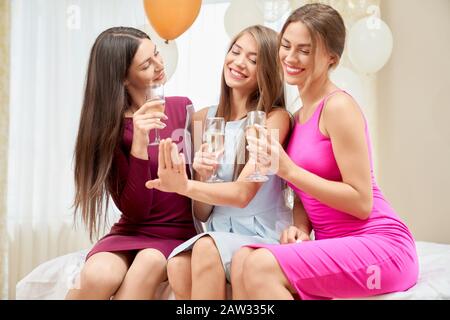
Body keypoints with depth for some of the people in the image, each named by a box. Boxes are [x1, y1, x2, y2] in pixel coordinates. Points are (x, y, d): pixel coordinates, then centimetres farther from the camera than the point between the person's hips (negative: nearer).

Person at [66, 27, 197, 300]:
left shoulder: (182, 107, 1)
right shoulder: (111, 127, -6)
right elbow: (135, 211, -12)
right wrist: (139, 145, -24)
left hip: (179, 235, 1)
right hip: (132, 233, -1)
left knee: (149, 263, -34)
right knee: (98, 275, -32)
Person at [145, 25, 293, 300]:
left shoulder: (275, 118, -7)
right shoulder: (204, 118, 6)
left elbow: (242, 193, -18)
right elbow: (202, 215, 7)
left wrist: (186, 186, -33)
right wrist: (202, 177, -15)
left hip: (265, 237, -3)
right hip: (219, 236, 3)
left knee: (207, 248, -33)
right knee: (178, 265, -29)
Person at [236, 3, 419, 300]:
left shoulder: (338, 106, -11)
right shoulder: (300, 115, 11)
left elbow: (361, 203, -15)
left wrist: (287, 169, -19)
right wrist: (300, 228, -7)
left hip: (380, 247, -6)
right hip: (336, 248, 6)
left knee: (261, 266, -25)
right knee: (243, 259, -17)